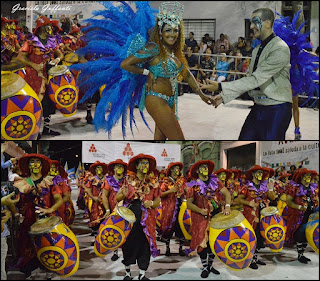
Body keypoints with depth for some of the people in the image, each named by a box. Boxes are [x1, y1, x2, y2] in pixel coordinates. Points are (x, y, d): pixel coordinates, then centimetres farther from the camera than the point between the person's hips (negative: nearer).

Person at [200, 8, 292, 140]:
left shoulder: (280, 49, -17)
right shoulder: (257, 50, 14)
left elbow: (256, 79, -23)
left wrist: (221, 87, -23)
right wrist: (224, 96, 6)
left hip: (276, 109, -8)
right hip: (258, 107, 8)